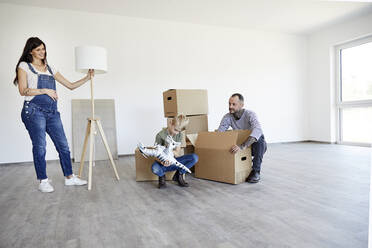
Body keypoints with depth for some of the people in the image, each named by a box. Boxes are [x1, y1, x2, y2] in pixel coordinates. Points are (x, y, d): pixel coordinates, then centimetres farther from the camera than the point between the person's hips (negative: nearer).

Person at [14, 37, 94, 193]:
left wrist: (87, 77, 7)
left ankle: (69, 177, 14)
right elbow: (23, 91, -5)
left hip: (52, 111, 5)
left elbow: (70, 85, 16)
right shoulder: (24, 66, 6)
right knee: (40, 146, -1)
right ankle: (43, 181, 13)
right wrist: (45, 90, -10)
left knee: (63, 145, 3)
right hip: (34, 110, -5)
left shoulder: (50, 68, 20)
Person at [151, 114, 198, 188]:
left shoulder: (179, 135, -2)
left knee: (195, 157, -20)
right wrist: (162, 162, -36)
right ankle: (162, 176, -1)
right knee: (154, 168, -40)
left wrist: (173, 152, -30)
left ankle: (179, 175, 1)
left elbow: (177, 153, -6)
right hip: (163, 163, -3)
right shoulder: (160, 135, -14)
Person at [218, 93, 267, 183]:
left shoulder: (250, 114, -27)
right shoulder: (227, 117, -12)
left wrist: (243, 146, -58)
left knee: (259, 140, -37)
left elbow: (257, 130, -45)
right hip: (241, 146, 4)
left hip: (256, 145, -4)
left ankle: (256, 172, -20)